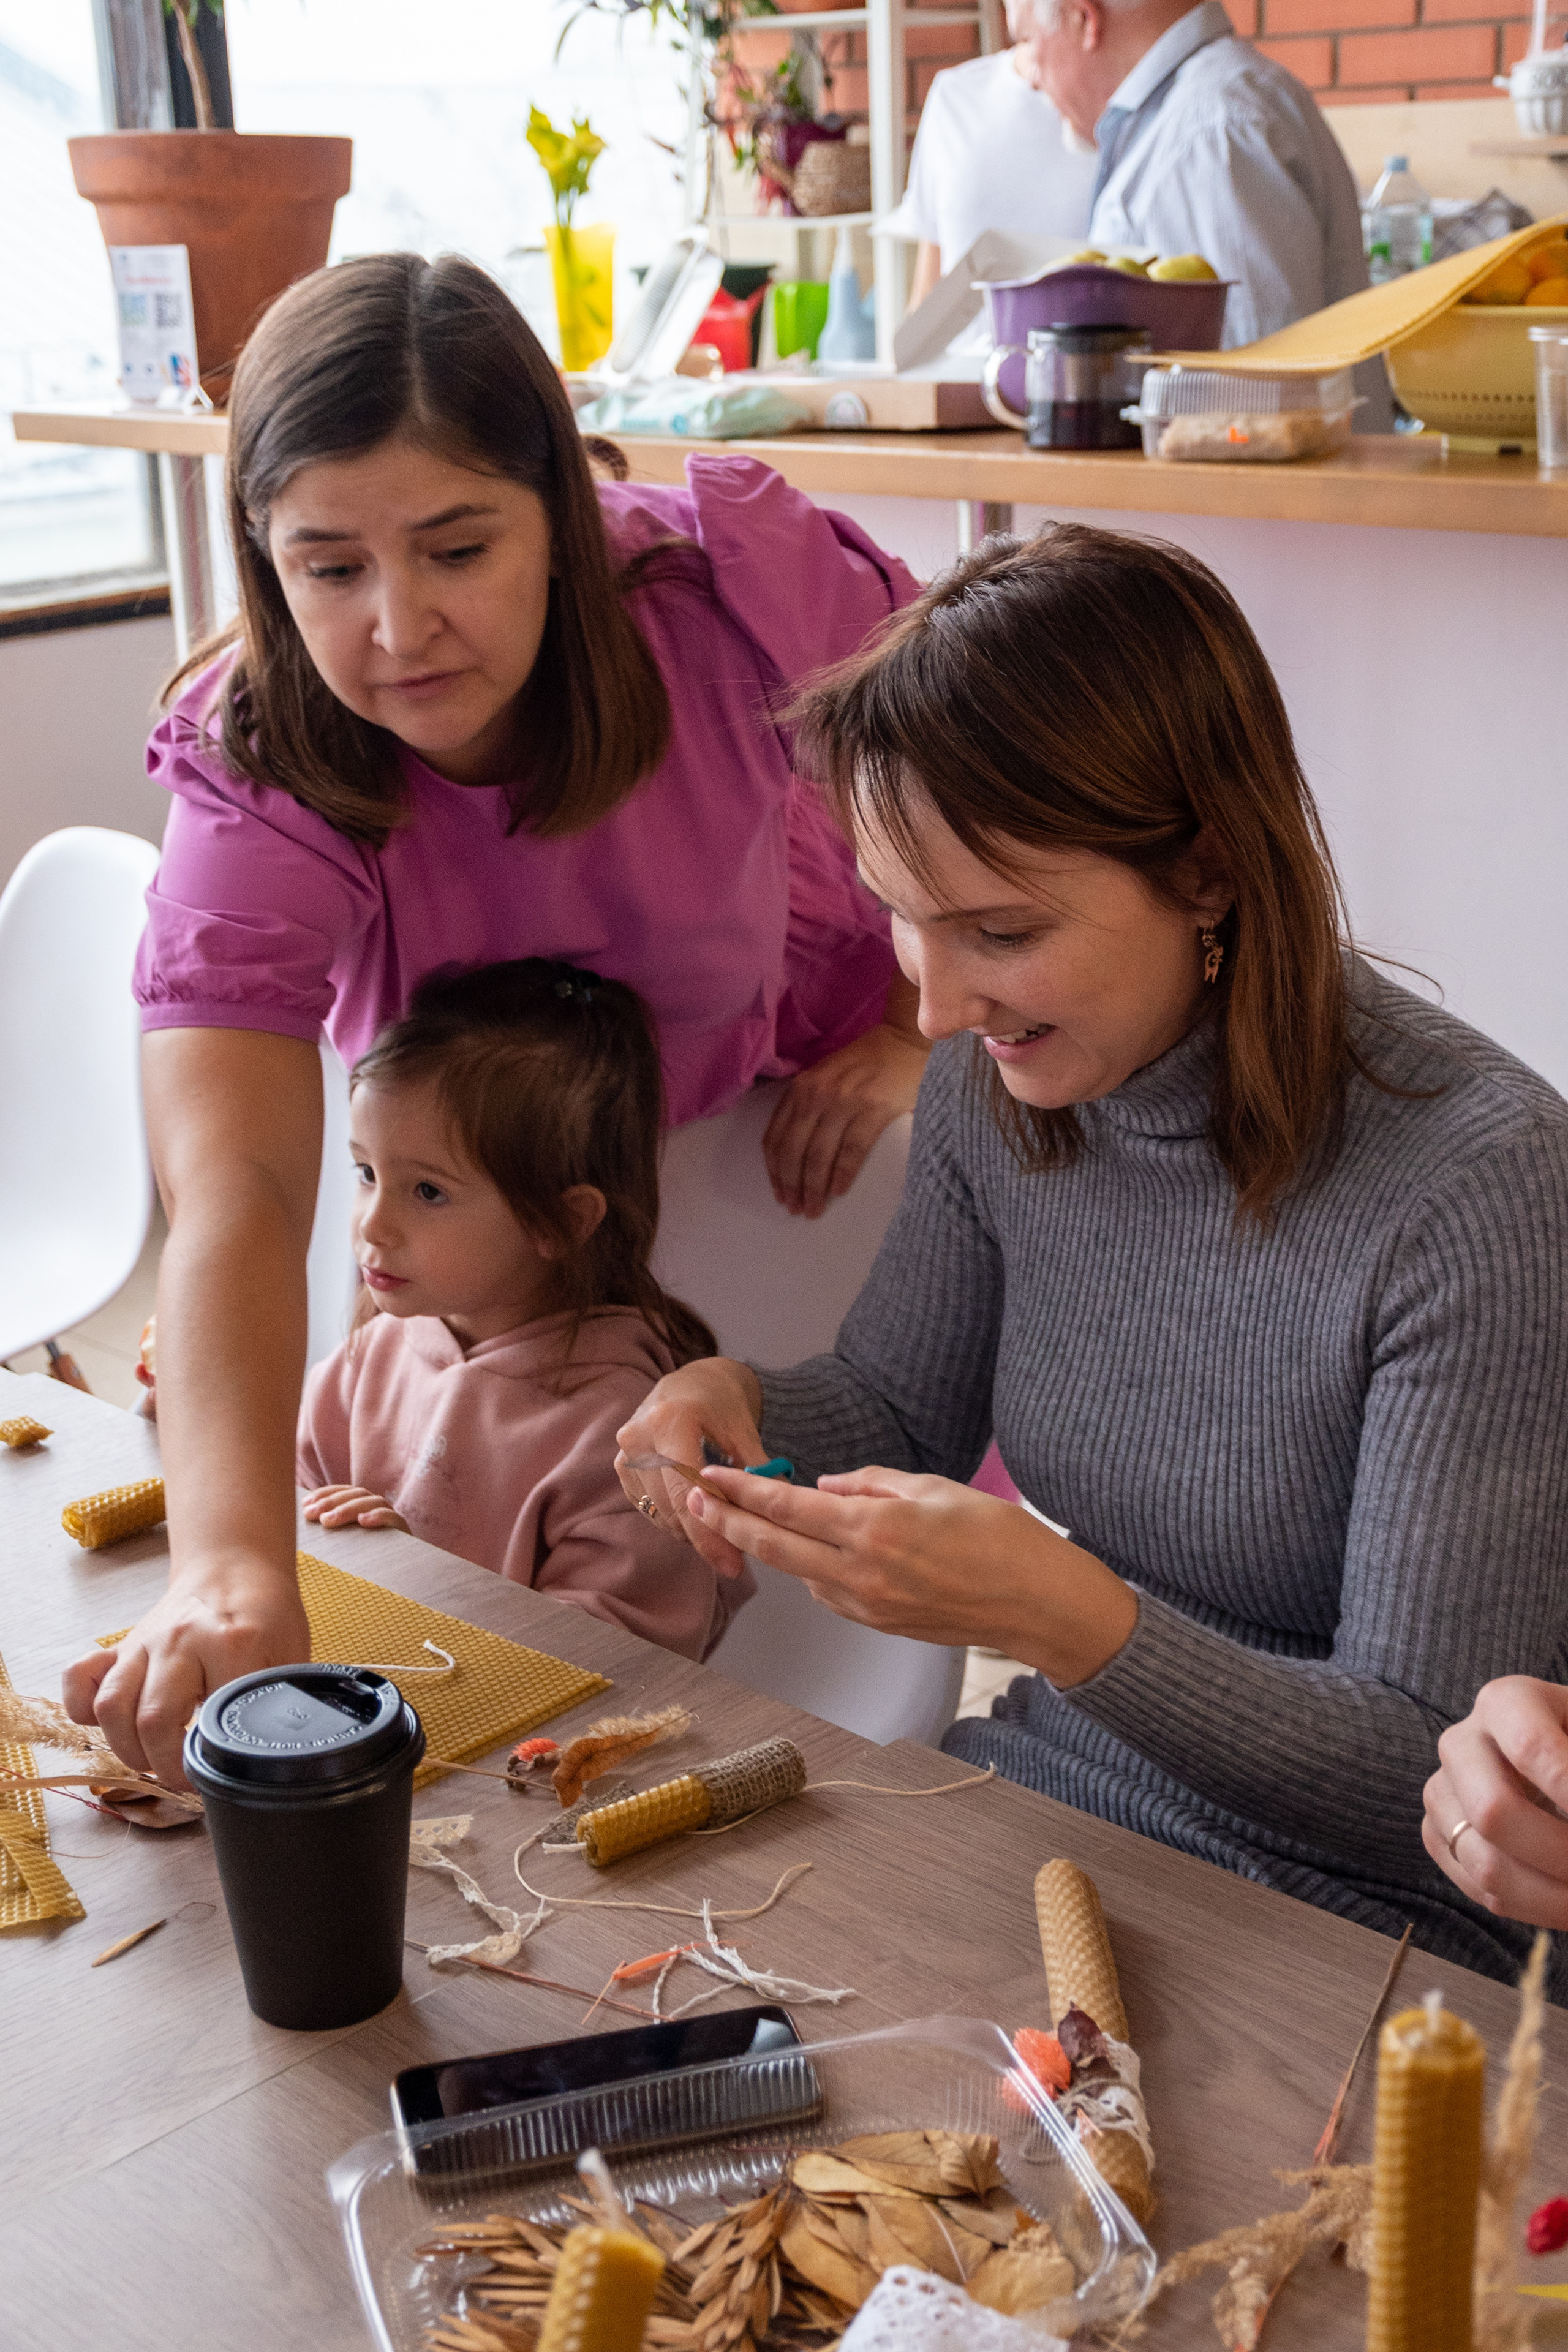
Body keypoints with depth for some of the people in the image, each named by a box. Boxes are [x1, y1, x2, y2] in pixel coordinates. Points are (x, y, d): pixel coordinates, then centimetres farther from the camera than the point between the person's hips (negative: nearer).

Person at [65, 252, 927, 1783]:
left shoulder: (735, 579, -34)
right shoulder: (257, 796, -35)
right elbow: (233, 1197, -49)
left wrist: (910, 1040, -14)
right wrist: (233, 1571, -64)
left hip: (796, 1080, 0)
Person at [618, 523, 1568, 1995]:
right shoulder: (995, 1079, -4)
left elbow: (1438, 1788, -20)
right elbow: (900, 1409, 12)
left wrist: (1068, 1620, -34)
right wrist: (739, 1405, -10)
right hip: (1026, 1818, 6)